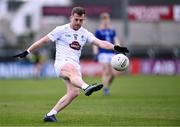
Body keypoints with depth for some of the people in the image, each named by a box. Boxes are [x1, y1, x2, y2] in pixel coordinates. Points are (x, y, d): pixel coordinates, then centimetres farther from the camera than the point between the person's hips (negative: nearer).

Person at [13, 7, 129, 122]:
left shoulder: (85, 33, 14)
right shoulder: (61, 30, 3)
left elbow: (100, 43, 3)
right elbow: (43, 41, 6)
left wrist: (115, 47, -14)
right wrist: (27, 52, 5)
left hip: (75, 66, 5)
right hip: (62, 63, -5)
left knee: (74, 92, -15)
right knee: (73, 72, -39)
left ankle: (50, 115, -7)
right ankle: (86, 87, -72)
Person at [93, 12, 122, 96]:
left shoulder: (112, 31, 15)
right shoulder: (98, 31, 2)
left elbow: (116, 41, 14)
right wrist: (95, 54, -8)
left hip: (112, 53, 4)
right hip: (103, 53, -4)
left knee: (114, 73, -3)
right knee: (106, 72, -13)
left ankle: (107, 86, 20)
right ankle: (105, 89, -5)